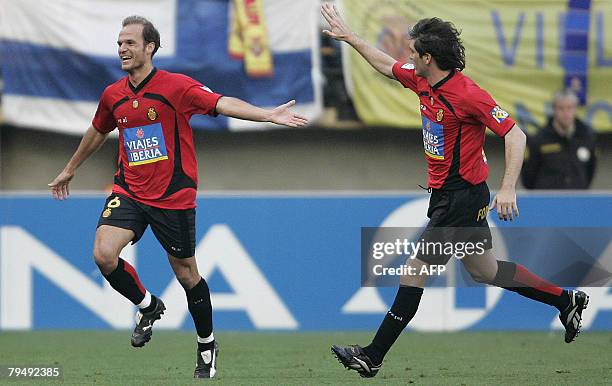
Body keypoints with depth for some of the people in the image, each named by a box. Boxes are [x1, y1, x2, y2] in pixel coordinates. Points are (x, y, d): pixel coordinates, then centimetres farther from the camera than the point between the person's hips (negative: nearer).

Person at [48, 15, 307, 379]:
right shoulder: (113, 95, 5)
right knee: (104, 255, -19)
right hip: (129, 192, 4)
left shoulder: (177, 86, -11)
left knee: (187, 274, 6)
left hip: (173, 196, -4)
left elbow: (222, 103, -24)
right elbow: (97, 133, 25)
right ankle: (148, 306, 10)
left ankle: (207, 347, 27)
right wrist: (70, 169, 38)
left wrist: (268, 115, -39)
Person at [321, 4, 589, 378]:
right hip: (447, 195, 9)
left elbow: (515, 135, -22)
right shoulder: (422, 81, 3)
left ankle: (373, 356, 0)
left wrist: (508, 190, -30)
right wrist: (348, 36, 25)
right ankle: (566, 300, 28)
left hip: (460, 199, -9)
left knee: (415, 271, -5)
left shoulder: (467, 94, -22)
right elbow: (387, 64, 23)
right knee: (483, 270, 18)